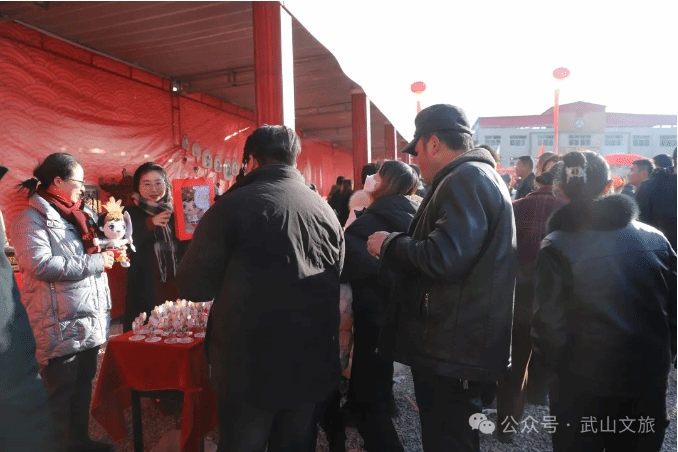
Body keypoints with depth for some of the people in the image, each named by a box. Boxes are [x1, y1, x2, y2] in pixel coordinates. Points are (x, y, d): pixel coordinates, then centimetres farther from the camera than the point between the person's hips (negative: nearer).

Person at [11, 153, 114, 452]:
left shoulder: (78, 216, 15)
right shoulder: (31, 219, -10)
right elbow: (41, 265, -23)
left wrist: (107, 252, 8)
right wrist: (96, 262, -18)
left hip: (89, 321, 8)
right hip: (60, 325, -8)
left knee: (83, 387, 18)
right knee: (61, 394, 5)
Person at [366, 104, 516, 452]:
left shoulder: (464, 179, -16)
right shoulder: (479, 177, 18)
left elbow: (443, 258, -27)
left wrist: (388, 245, -11)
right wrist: (397, 246, 18)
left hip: (453, 350, -11)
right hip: (460, 346, 11)